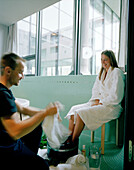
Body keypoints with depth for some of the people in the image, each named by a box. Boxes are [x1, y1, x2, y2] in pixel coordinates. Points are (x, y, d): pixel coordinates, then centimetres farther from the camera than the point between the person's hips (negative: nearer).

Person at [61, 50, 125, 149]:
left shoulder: (116, 72, -9)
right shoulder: (102, 72, 16)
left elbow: (115, 97, -15)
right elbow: (95, 90, 18)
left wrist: (100, 103, -13)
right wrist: (96, 100, -1)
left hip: (111, 107, -8)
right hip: (100, 103, 8)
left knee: (81, 113, -25)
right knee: (74, 109, -7)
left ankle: (73, 142, -9)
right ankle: (68, 139, -6)